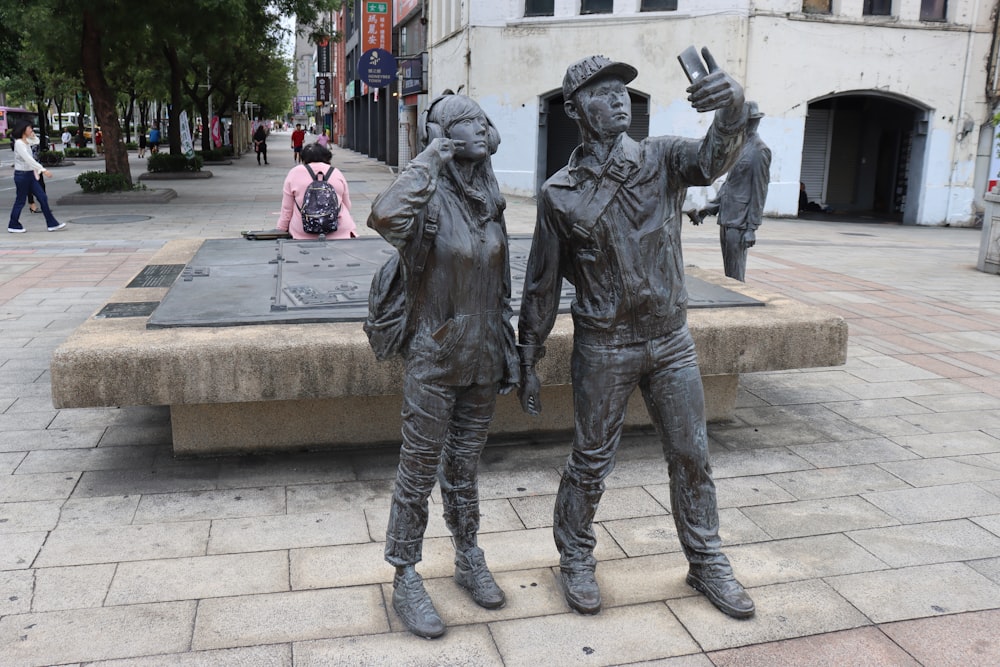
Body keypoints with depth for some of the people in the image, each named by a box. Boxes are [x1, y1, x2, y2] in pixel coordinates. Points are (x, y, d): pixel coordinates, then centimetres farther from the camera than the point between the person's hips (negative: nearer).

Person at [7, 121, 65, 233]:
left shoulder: (26, 143, 12)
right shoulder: (19, 143, -15)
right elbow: (28, 159, -25)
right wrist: (43, 170, -30)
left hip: (30, 175, 9)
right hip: (22, 175, -9)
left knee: (43, 198, 3)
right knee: (20, 201, 1)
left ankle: (52, 224, 3)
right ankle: (13, 226, 15)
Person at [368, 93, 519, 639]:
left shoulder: (490, 202, 5)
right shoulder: (430, 199, -14)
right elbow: (385, 216, -39)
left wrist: (509, 351, 12)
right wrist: (434, 154, -27)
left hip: (482, 360, 5)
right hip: (434, 362, -5)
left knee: (464, 467, 19)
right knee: (419, 472, 6)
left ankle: (468, 561, 36)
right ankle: (406, 581, 22)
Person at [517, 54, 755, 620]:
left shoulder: (663, 158, -1)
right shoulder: (561, 194, -6)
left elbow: (713, 158, -24)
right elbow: (542, 285, -1)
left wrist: (732, 107, -47)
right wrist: (529, 362, 1)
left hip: (672, 340, 3)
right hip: (603, 349, -2)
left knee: (692, 455, 12)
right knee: (592, 461, 8)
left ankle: (707, 563, 31)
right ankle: (576, 559, 31)